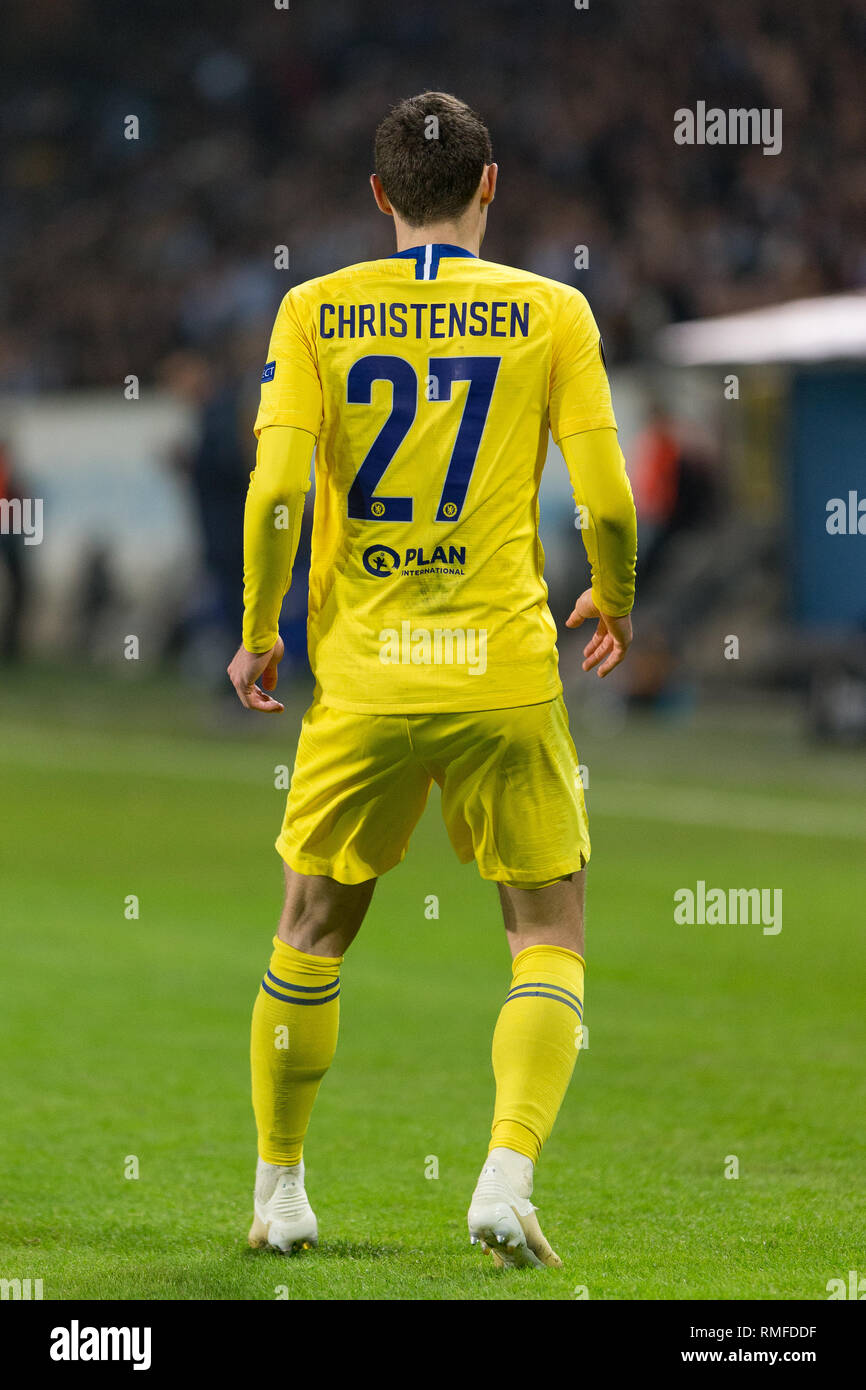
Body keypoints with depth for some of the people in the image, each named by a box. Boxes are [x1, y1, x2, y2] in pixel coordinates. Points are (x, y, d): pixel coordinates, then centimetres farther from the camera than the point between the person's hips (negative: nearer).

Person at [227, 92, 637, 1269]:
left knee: (313, 931, 17)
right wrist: (615, 604, 15)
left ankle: (279, 1191, 24)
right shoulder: (550, 313, -1)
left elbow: (275, 490, -8)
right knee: (550, 939, 8)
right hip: (505, 673, -1)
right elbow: (607, 504, -6)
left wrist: (258, 633, 6)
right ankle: (507, 1179, -11)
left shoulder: (314, 312, 1)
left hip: (362, 676, 2)